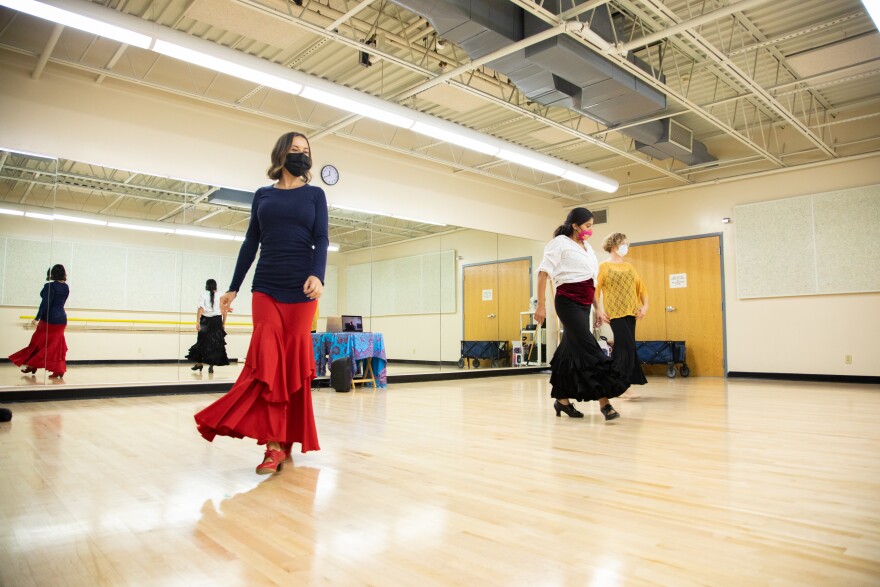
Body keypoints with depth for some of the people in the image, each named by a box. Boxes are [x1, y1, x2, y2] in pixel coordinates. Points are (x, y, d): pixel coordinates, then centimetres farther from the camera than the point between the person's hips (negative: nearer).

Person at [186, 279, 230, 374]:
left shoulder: (203, 295, 1)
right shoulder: (220, 296, 2)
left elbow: (200, 309, -8)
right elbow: (224, 311, -1)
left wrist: (197, 322, -10)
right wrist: (223, 323, 9)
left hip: (205, 320, 0)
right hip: (217, 321, 0)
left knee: (202, 341, 12)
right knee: (216, 343, 5)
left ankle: (199, 363, 21)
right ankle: (211, 366, 6)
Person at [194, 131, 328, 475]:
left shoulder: (315, 194, 10)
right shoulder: (263, 195, 14)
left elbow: (321, 240, -1)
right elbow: (250, 243, 14)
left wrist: (317, 276, -19)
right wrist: (233, 288, 11)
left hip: (301, 289, -1)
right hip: (266, 287, 1)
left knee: (294, 361, -1)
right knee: (267, 360, -11)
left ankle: (287, 437, 10)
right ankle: (275, 443, -10)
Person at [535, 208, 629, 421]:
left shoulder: (588, 248, 19)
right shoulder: (560, 243, -3)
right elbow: (543, 273, -8)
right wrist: (541, 305, -13)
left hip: (584, 304, 7)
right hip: (568, 301, -7)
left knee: (571, 350, 9)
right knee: (588, 350, -14)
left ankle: (562, 399, 18)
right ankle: (603, 401, -14)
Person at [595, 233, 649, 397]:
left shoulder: (629, 267, 16)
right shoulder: (604, 266, -2)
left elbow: (641, 286, 17)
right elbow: (595, 290, -8)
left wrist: (645, 305, 5)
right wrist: (599, 310, -15)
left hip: (630, 313, 6)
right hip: (615, 313, -6)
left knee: (620, 348, 8)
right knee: (628, 347, -14)